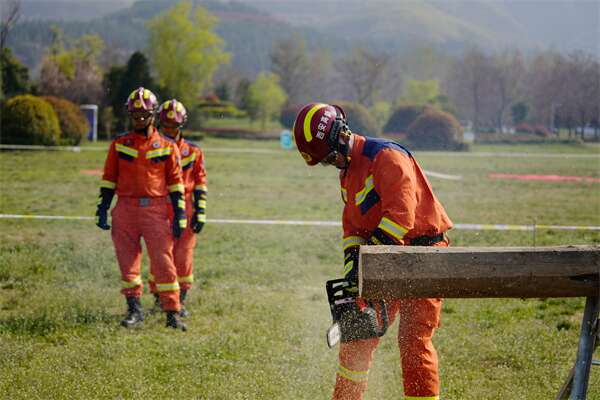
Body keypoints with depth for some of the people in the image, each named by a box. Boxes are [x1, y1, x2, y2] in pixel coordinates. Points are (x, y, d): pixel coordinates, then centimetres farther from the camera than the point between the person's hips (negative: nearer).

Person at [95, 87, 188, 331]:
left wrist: (179, 216, 1)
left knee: (163, 261, -6)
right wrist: (102, 209, 3)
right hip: (125, 208, 2)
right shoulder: (119, 144, 9)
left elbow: (175, 182, 6)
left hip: (156, 209, -2)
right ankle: (134, 310, 12)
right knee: (127, 263, 2)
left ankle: (173, 313, -2)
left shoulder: (167, 147, 5)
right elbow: (109, 179, 11)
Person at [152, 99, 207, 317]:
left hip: (185, 209, 0)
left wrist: (200, 213, 0)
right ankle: (159, 299, 10)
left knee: (183, 257, -2)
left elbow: (200, 183, 7)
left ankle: (180, 301, 9)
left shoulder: (193, 152, 7)